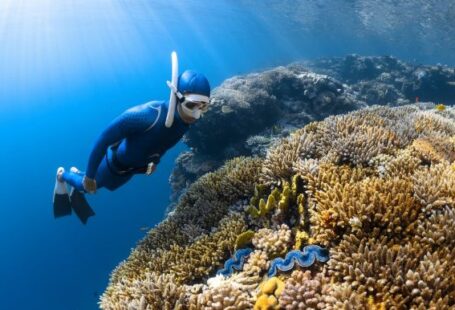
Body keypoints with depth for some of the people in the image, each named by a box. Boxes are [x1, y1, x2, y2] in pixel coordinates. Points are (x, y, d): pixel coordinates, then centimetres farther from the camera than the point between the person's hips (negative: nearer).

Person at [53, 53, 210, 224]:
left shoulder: (187, 118, -23)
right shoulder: (144, 115, -44)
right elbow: (103, 140, -33)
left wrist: (155, 160, 15)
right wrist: (89, 175, -24)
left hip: (136, 166, 6)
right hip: (116, 161, -6)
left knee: (110, 186, 35)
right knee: (87, 185, 24)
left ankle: (76, 174, 63)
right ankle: (63, 175, 56)